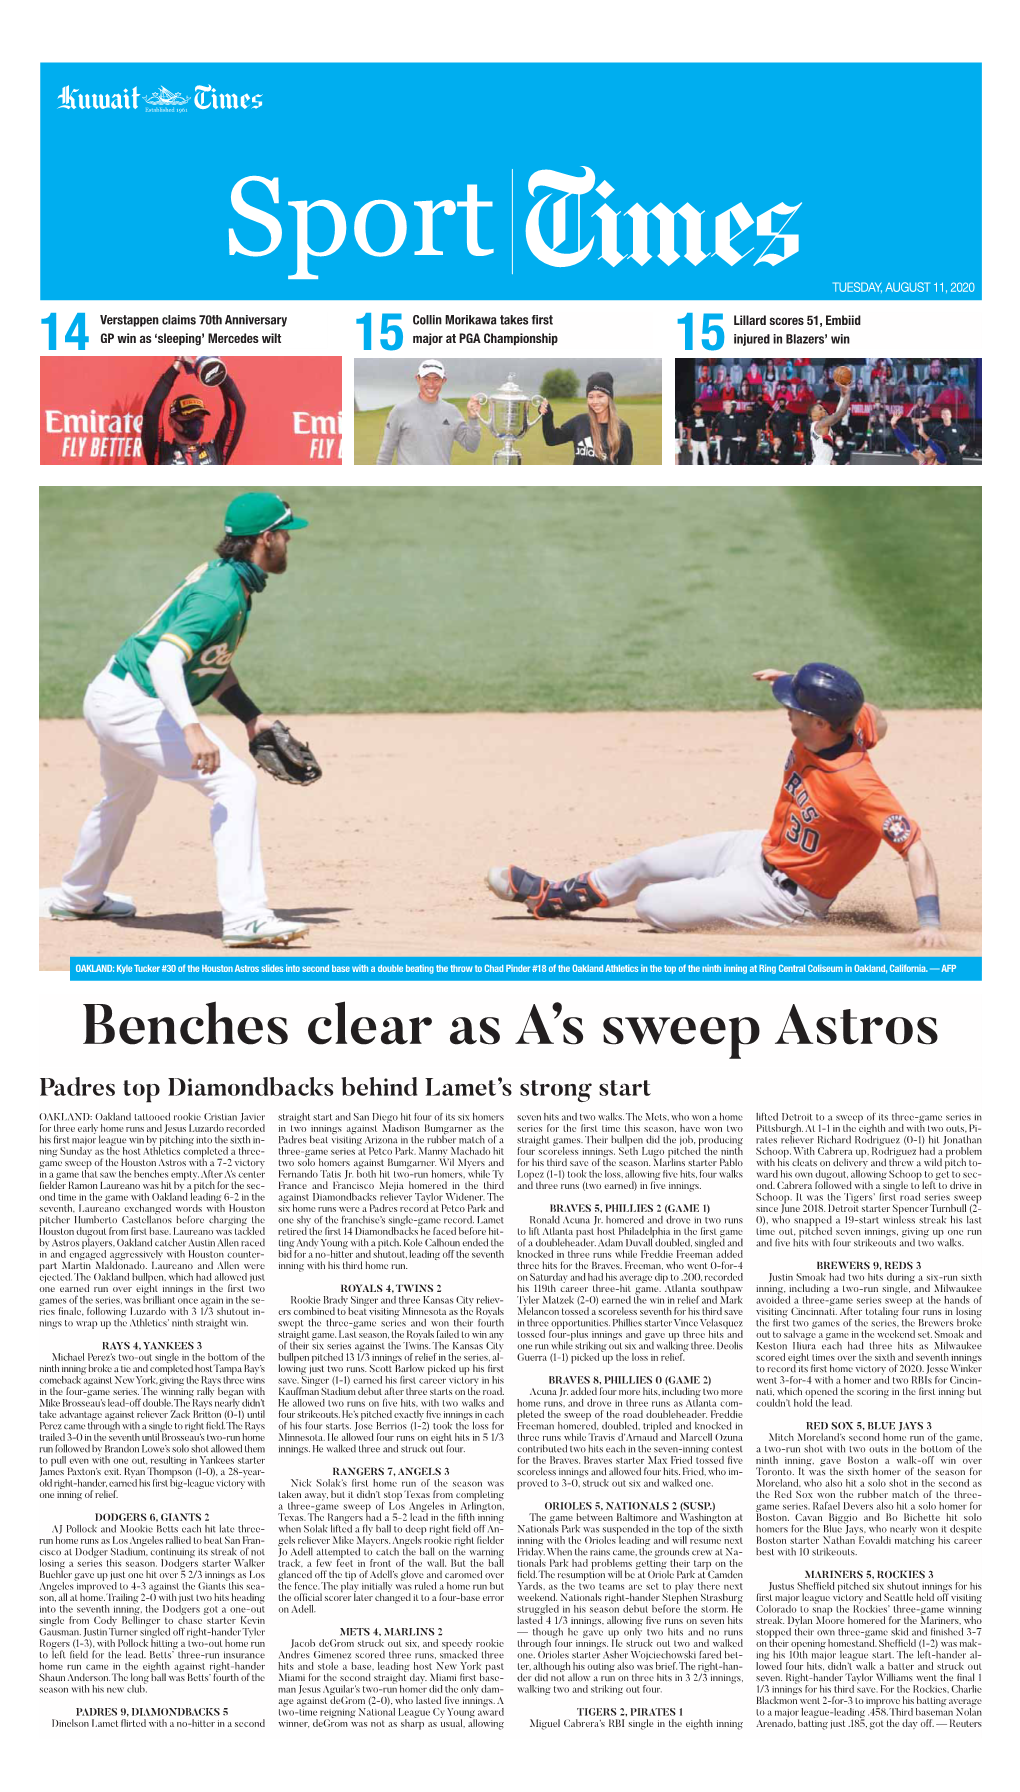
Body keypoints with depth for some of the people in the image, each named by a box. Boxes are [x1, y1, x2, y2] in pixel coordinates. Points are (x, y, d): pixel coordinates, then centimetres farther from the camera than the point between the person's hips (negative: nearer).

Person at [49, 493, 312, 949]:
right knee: (234, 782, -18)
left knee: (126, 796, 33)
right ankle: (245, 918, -25)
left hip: (108, 698, 11)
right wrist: (191, 730, -47)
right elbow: (164, 660, -35)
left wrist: (251, 717, 11)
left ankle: (78, 899, 55)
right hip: (132, 704, -11)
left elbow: (211, 662, 19)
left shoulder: (221, 575, 9)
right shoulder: (222, 595, -23)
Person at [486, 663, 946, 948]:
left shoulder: (856, 784, -36)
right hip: (761, 847, 9)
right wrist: (794, 684, 1)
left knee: (654, 905, -14)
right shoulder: (817, 729, -14)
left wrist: (929, 922, -45)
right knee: (647, 865, 20)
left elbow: (915, 847, -36)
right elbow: (875, 720, 7)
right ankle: (551, 898, 43)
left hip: (784, 893, -9)